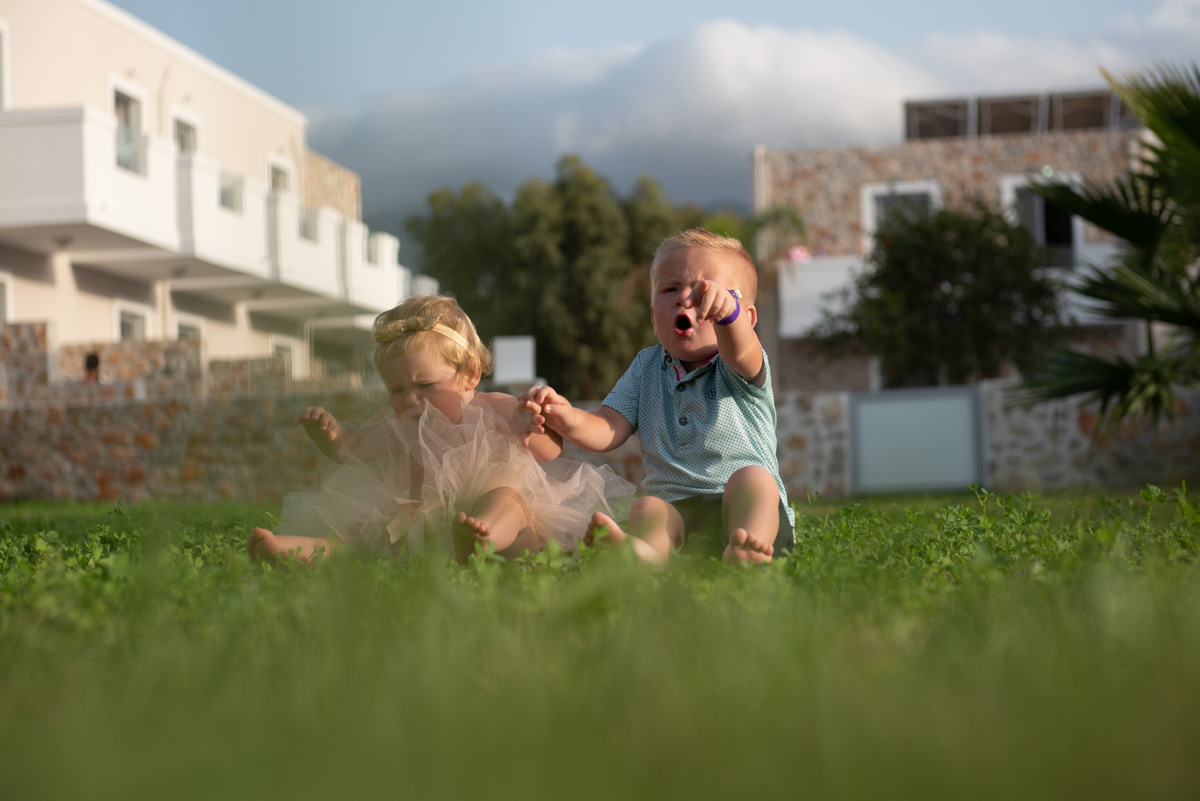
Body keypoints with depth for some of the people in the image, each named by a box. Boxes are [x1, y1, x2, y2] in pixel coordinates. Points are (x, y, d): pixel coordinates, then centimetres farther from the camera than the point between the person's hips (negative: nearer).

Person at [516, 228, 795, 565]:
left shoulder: (739, 369, 4)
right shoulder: (647, 368, 19)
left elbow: (740, 352, -23)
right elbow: (607, 430, 11)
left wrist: (726, 309, -48)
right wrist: (568, 419, -15)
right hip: (678, 511, 2)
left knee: (752, 478, -31)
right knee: (646, 509, -28)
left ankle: (744, 548, -58)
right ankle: (645, 549, -61)